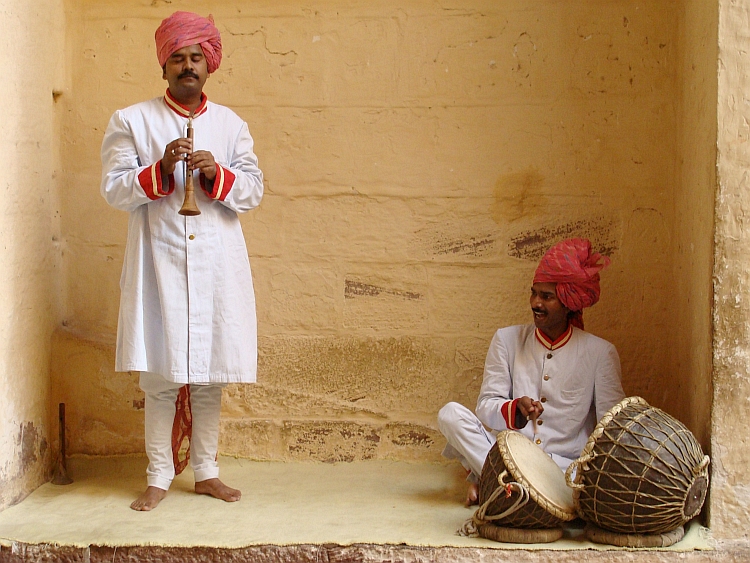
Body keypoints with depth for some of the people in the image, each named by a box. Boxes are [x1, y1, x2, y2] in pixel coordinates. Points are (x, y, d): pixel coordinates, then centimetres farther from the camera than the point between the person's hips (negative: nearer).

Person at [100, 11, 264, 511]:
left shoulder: (231, 124, 11)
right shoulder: (132, 121, 4)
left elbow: (253, 190, 6)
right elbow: (115, 190, -1)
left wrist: (216, 173, -13)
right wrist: (160, 169, -16)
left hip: (218, 267, 2)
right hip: (160, 264, -2)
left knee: (210, 375, 7)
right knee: (160, 376, -1)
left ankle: (206, 471, 19)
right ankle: (159, 477, 11)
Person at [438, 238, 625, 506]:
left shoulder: (600, 353, 1)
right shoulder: (507, 339, 6)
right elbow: (486, 405, 0)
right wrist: (515, 409, -23)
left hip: (565, 463, -1)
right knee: (450, 413, -19)